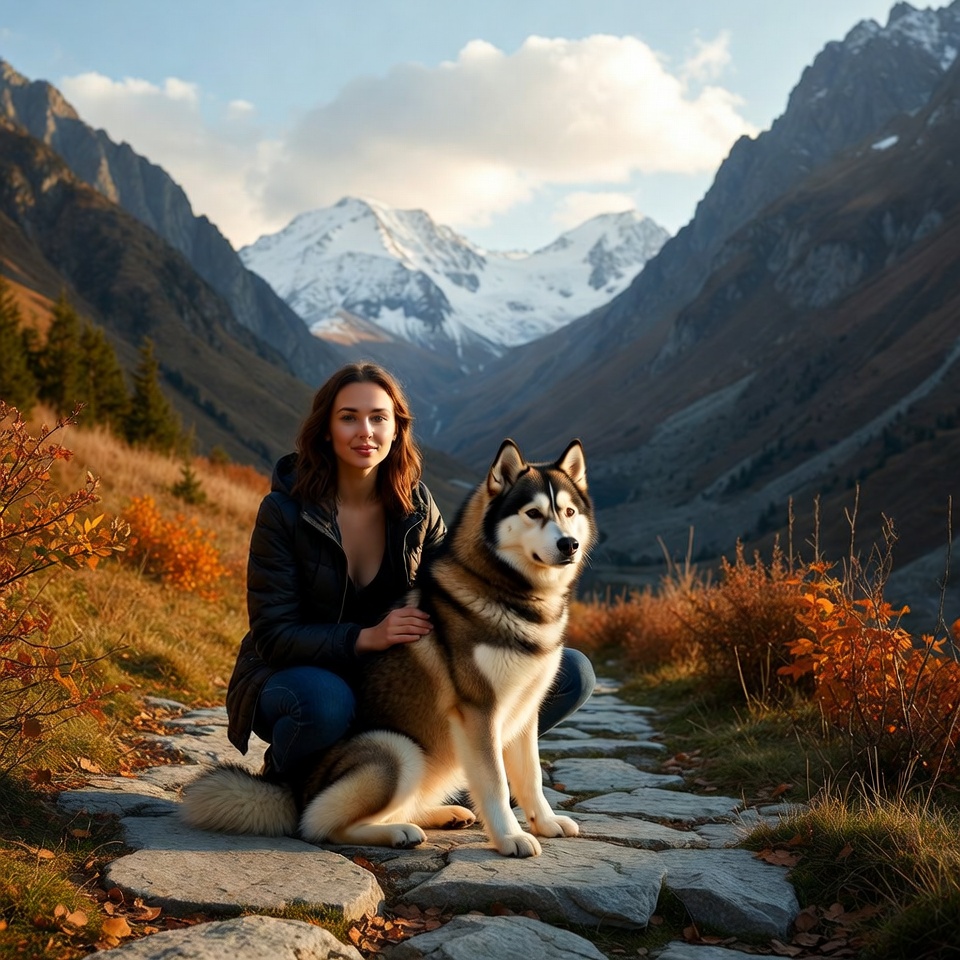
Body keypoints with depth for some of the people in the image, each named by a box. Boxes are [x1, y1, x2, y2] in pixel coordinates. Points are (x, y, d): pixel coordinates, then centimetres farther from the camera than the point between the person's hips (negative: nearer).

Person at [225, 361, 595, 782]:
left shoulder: (414, 505, -3)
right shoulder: (284, 510, -14)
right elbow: (272, 636, -17)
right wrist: (367, 637, -32)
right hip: (293, 675, -3)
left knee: (572, 674, -9)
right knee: (327, 703, -44)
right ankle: (281, 776, -7)